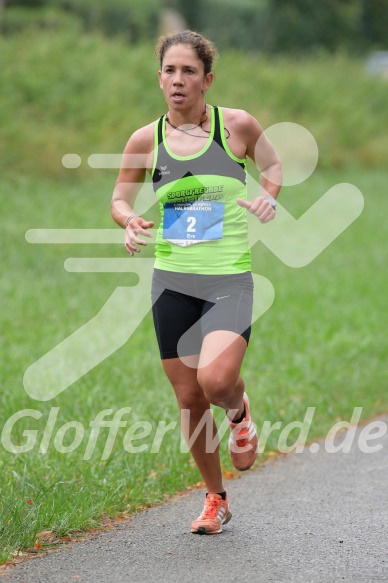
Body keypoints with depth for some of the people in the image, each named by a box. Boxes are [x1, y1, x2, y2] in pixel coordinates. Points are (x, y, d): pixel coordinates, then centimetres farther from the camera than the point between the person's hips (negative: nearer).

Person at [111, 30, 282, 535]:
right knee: (189, 397, 6)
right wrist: (130, 221, -8)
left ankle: (240, 413, 14)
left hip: (229, 279, -3)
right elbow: (119, 199, 14)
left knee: (216, 379, -25)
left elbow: (273, 166, 15)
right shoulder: (146, 140, 2)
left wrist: (269, 195, -5)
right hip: (172, 281, 3)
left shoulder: (236, 125, -3)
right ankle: (216, 499, 26)